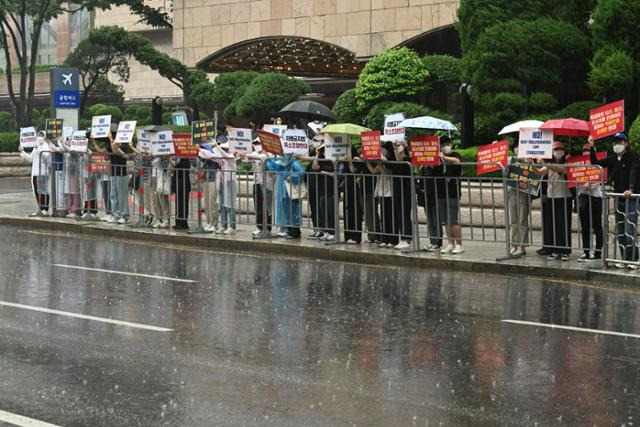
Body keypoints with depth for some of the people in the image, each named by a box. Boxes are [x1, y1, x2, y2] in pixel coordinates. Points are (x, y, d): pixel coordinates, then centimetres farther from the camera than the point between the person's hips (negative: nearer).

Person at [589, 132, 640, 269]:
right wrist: (592, 148, 2)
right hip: (619, 198, 7)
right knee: (620, 231, 8)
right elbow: (595, 163, 15)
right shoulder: (613, 159, 10)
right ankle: (624, 259, 15)